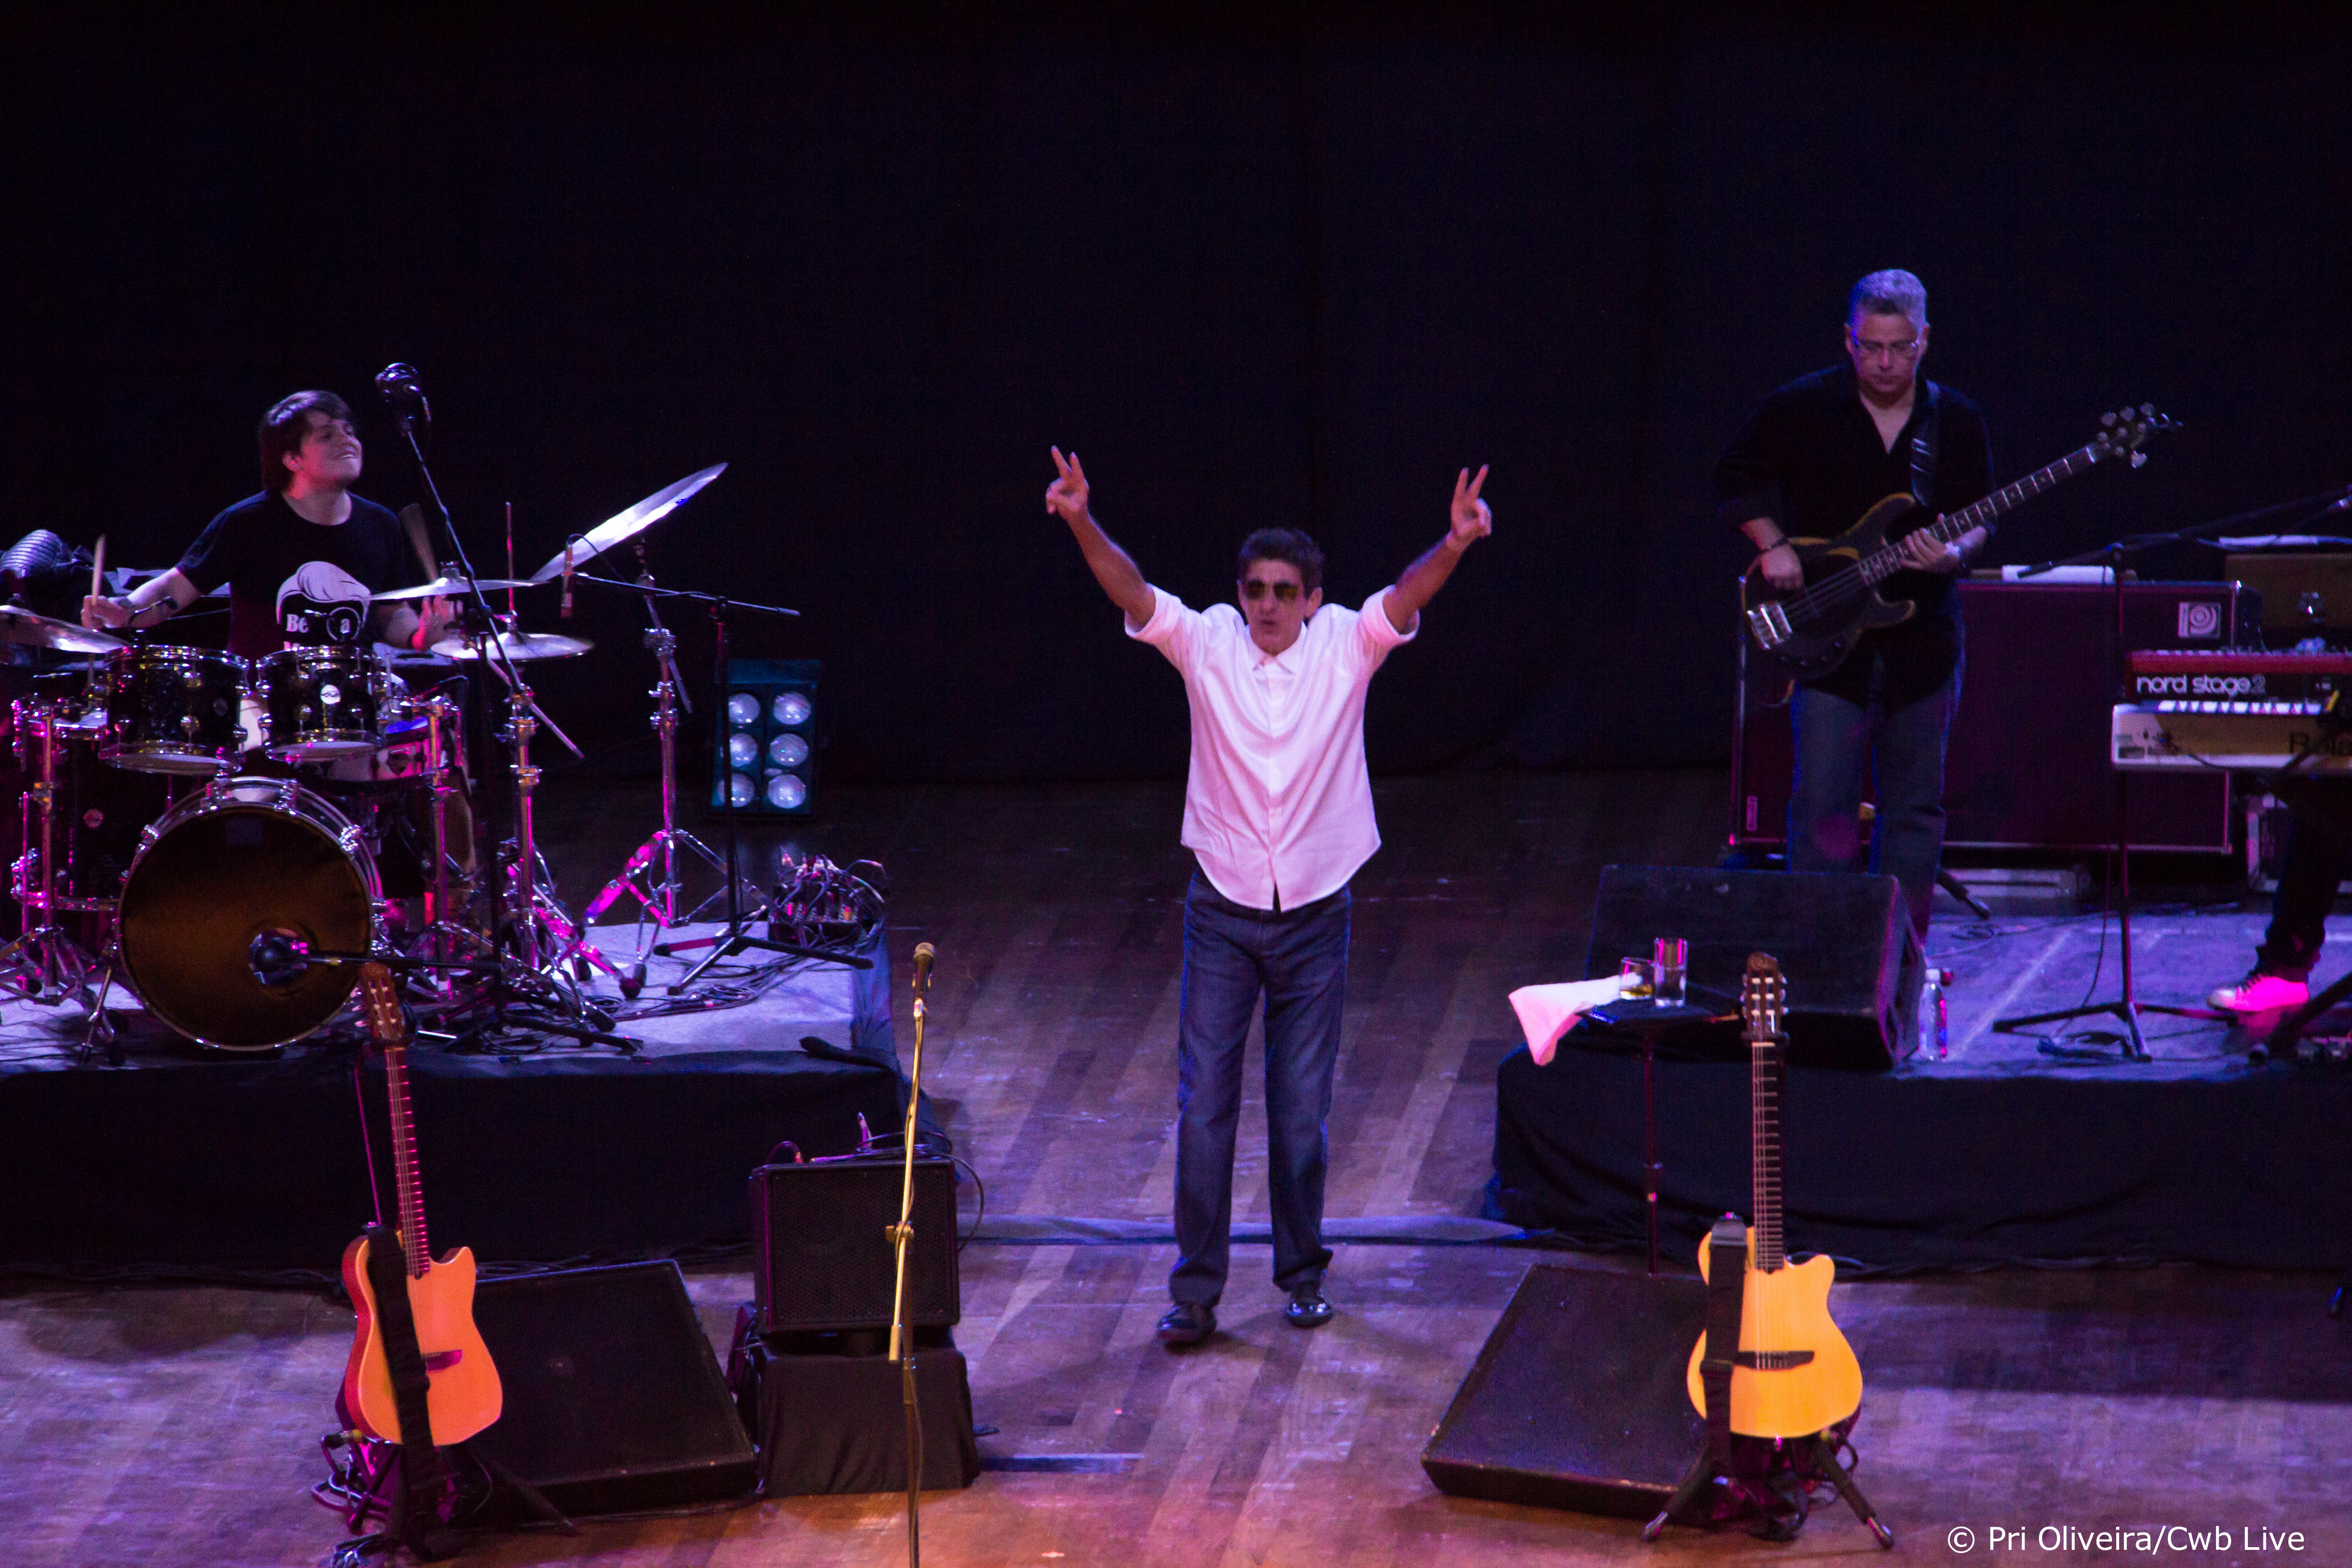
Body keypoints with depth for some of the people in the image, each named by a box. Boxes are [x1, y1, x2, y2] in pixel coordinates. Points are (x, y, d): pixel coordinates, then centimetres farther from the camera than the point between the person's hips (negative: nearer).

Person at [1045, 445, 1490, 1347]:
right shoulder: (1208, 643, -4)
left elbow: (1408, 597, -21)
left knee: (1302, 1110, 6)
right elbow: (1132, 593, -17)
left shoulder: (1345, 646, -4)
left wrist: (1456, 544, -40)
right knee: (1203, 1104, -2)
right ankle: (1196, 1289, 4)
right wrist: (1083, 525, -35)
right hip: (1222, 911, 0)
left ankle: (1303, 1275, 23)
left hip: (1315, 914, 0)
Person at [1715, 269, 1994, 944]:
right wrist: (1771, 546, -6)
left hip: (1923, 637, 3)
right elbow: (1737, 476, 8)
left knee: (1917, 807, 7)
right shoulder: (1801, 408, -3)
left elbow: (1978, 517, 8)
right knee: (1823, 805, -7)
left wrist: (1955, 554, -13)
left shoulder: (1956, 421, 4)